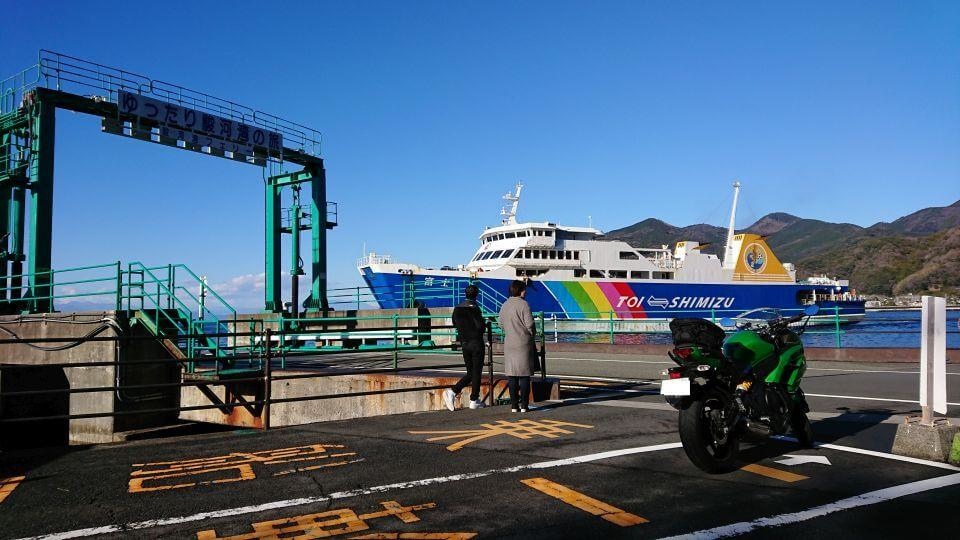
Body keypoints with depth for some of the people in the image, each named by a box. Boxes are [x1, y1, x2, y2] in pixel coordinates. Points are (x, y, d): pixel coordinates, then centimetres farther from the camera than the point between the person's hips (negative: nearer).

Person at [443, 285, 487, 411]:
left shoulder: (457, 308, 5)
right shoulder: (474, 308, -15)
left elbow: (455, 323, 14)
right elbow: (481, 325, -21)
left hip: (464, 343, 6)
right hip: (476, 343, -6)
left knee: (470, 373, 15)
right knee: (476, 372, 5)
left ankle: (453, 391, -1)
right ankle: (474, 401, 11)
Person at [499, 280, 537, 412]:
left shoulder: (504, 306, 8)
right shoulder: (524, 304, -11)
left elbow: (501, 324, 13)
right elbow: (530, 324, -12)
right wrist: (532, 334, 6)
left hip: (509, 344, 5)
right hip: (523, 343, -5)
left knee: (511, 376, 7)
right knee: (524, 375, 2)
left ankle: (514, 405, 8)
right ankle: (523, 405, 3)